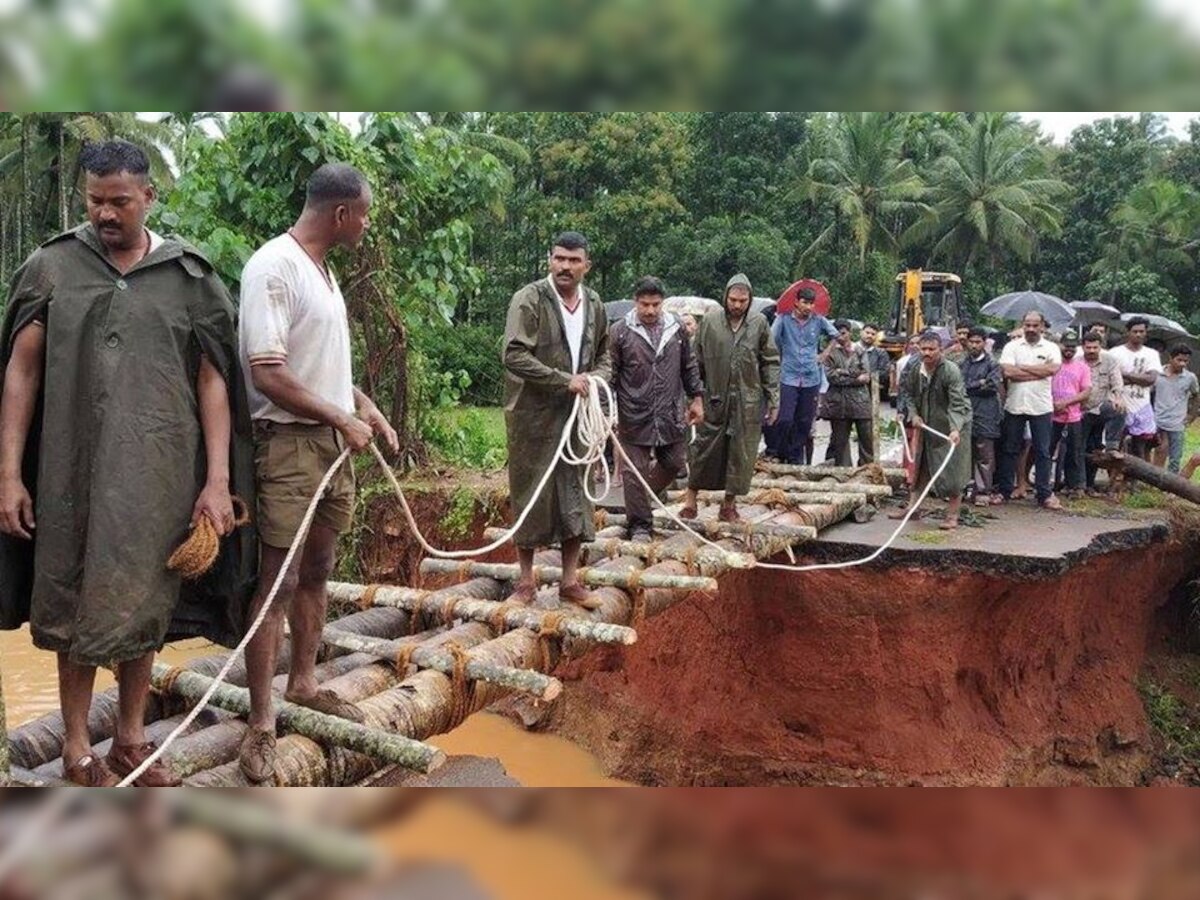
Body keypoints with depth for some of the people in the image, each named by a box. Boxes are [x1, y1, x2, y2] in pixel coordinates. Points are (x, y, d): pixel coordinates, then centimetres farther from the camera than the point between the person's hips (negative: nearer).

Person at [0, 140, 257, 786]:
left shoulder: (188, 278, 2)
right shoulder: (52, 268, 2)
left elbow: (212, 382, 2)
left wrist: (217, 480, -5)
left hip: (159, 473, 1)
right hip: (73, 471, 0)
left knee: (144, 606, 10)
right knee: (76, 605, 7)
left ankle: (131, 739, 26)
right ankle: (77, 748, 21)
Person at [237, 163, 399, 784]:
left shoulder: (323, 271, 13)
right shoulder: (273, 268, -16)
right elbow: (268, 375, -22)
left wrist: (363, 406, 13)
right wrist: (343, 419, -15)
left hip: (332, 441, 9)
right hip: (289, 444, -9)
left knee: (316, 573, 17)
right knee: (277, 582, -4)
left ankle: (303, 683, 31)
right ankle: (261, 724, 3)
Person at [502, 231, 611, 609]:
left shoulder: (594, 304, 9)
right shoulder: (529, 300, -11)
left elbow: (604, 353, 21)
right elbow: (515, 356, -19)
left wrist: (597, 377, -1)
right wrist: (564, 380, -21)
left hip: (577, 414, 6)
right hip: (533, 417, -5)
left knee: (575, 496, 9)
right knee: (531, 497, 2)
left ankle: (570, 581, 20)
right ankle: (526, 582, 15)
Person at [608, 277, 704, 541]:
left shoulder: (676, 329, 6)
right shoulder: (620, 332, -5)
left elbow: (689, 367, 16)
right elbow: (610, 375, -3)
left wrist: (697, 398, 12)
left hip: (671, 416, 4)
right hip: (634, 418, -4)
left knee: (674, 463, 13)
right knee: (636, 473, 0)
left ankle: (644, 499, 37)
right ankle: (640, 526, 12)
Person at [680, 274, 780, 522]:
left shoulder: (759, 324, 1)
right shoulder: (709, 322, -1)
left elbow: (771, 363, 4)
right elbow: (697, 362, 2)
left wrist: (773, 399, 1)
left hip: (748, 402, 1)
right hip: (714, 399, -1)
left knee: (741, 454, 5)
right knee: (705, 450, 4)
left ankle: (729, 504, 17)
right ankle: (690, 498, 18)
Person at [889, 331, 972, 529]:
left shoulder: (951, 371, -21)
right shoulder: (915, 371, -2)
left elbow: (957, 404, -27)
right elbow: (910, 396, 13)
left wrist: (955, 430, -39)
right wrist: (913, 415, -5)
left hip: (951, 427, -6)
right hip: (926, 425, 6)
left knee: (952, 471, -4)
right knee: (920, 466, 12)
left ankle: (952, 515, 4)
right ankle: (913, 507, 22)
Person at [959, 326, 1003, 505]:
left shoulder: (992, 365, 3)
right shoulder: (962, 365, 15)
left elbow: (994, 385, -11)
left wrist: (968, 387, -9)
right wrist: (979, 384, -2)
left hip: (985, 417, -3)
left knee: (985, 457, -3)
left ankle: (983, 492, 2)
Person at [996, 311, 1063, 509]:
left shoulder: (1051, 348, 4)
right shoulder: (1012, 347, 3)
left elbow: (1053, 368, -16)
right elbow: (1008, 372, -12)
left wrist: (1022, 367, -11)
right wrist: (1039, 372, -9)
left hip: (1041, 407, 0)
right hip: (1014, 406, 0)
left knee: (1042, 452, 3)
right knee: (1009, 450, 8)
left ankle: (1045, 494, 8)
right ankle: (1004, 491, 17)